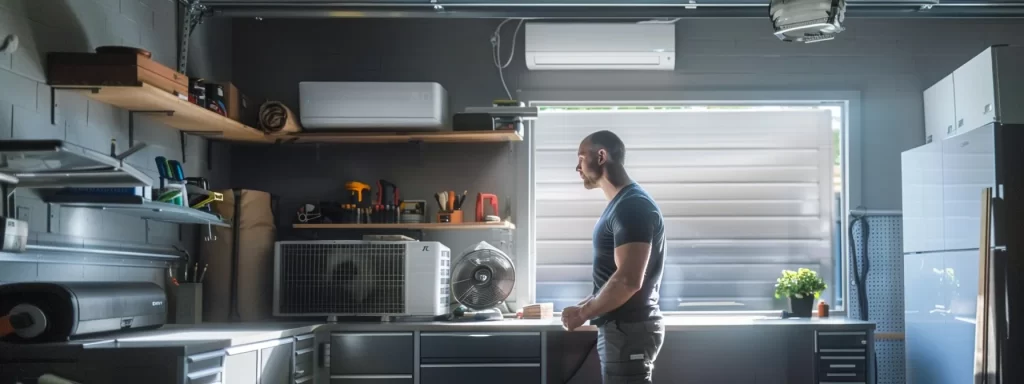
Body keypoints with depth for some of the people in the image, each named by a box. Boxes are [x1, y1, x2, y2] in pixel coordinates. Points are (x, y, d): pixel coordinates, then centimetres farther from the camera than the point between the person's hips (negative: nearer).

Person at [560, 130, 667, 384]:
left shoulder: (632, 207, -16)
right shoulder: (622, 205, 16)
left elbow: (628, 281, -25)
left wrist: (583, 313, -15)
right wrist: (586, 306, 14)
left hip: (628, 329, -10)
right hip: (623, 326, 10)